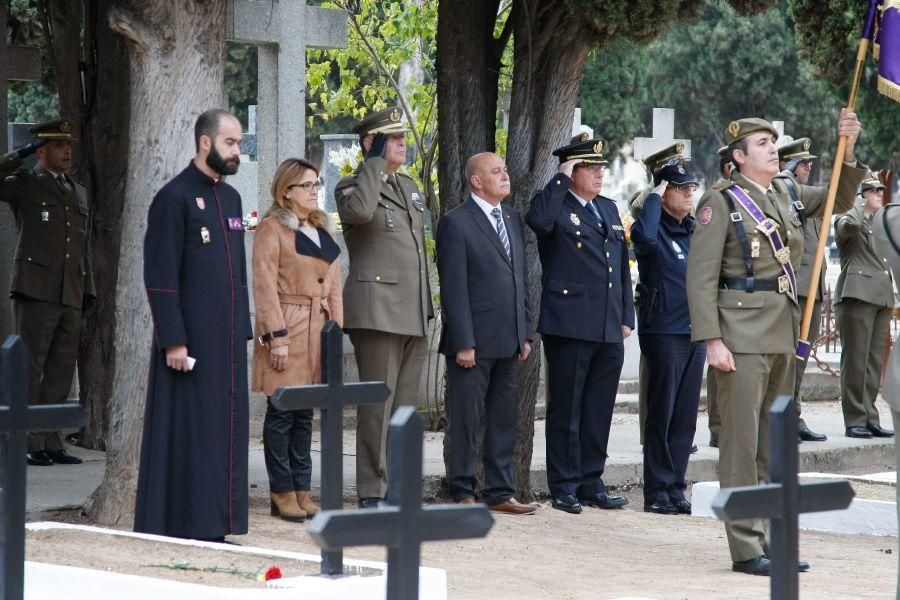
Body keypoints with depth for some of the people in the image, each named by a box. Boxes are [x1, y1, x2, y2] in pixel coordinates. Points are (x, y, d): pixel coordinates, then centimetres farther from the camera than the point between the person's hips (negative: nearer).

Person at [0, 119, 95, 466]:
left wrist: (88, 290, 14)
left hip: (70, 296, 6)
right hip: (35, 292, -6)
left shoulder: (78, 194, 19)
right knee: (29, 369, -4)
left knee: (60, 372, 6)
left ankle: (49, 442, 10)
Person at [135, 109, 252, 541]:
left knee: (225, 432, 8)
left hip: (227, 340, 8)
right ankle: (180, 527, 0)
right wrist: (173, 341, -17)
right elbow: (160, 278, -13)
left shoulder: (231, 197, 15)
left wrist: (243, 331, 15)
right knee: (188, 434, -5)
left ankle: (213, 528, 13)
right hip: (190, 339, -8)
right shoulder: (174, 198, -9)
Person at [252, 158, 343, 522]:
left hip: (317, 332, 7)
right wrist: (276, 337, -16)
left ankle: (302, 490, 11)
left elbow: (333, 285, 19)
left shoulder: (321, 232, 18)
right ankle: (282, 492, -1)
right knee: (282, 412, -5)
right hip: (286, 330, -7)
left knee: (305, 414, 8)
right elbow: (264, 286, -10)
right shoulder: (272, 229, -5)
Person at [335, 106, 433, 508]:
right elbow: (359, 210, -30)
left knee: (405, 405, 9)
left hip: (412, 314, 8)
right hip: (376, 309, -8)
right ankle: (371, 493, -6)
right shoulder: (351, 187, -4)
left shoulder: (409, 187, 20)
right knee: (377, 405, -8)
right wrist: (375, 161, -18)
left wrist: (426, 306, 21)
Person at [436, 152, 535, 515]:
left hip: (509, 341, 7)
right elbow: (453, 288, -11)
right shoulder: (456, 223, -8)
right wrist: (463, 343, -16)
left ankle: (500, 492, 16)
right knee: (466, 420, -1)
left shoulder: (513, 219, 15)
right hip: (474, 341, -7)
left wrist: (525, 333, 12)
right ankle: (462, 494, 6)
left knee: (504, 419, 10)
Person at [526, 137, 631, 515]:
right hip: (569, 327, -7)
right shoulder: (557, 206, -3)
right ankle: (564, 487, 5)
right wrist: (562, 178, -19)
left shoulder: (608, 209, 18)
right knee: (566, 409, 0)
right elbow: (538, 219, -29)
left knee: (599, 411, 10)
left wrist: (626, 317, 15)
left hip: (609, 330, 7)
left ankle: (591, 483, 17)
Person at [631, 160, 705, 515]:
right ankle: (657, 491, 2)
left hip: (696, 333, 7)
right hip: (664, 333, -7)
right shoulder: (656, 230, -7)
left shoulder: (695, 230, 14)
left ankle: (676, 488, 13)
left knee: (686, 416, 8)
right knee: (662, 414, -3)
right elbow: (643, 237, -32)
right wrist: (655, 198, -19)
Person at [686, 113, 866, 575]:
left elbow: (840, 200, 23)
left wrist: (847, 152, 5)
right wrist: (712, 341, -17)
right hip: (742, 336, -7)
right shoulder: (721, 202, -6)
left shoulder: (787, 196, 13)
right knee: (742, 443, -5)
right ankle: (746, 549, -3)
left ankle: (772, 541, 17)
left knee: (774, 446, 11)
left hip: (783, 333, 7)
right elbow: (701, 276, -10)